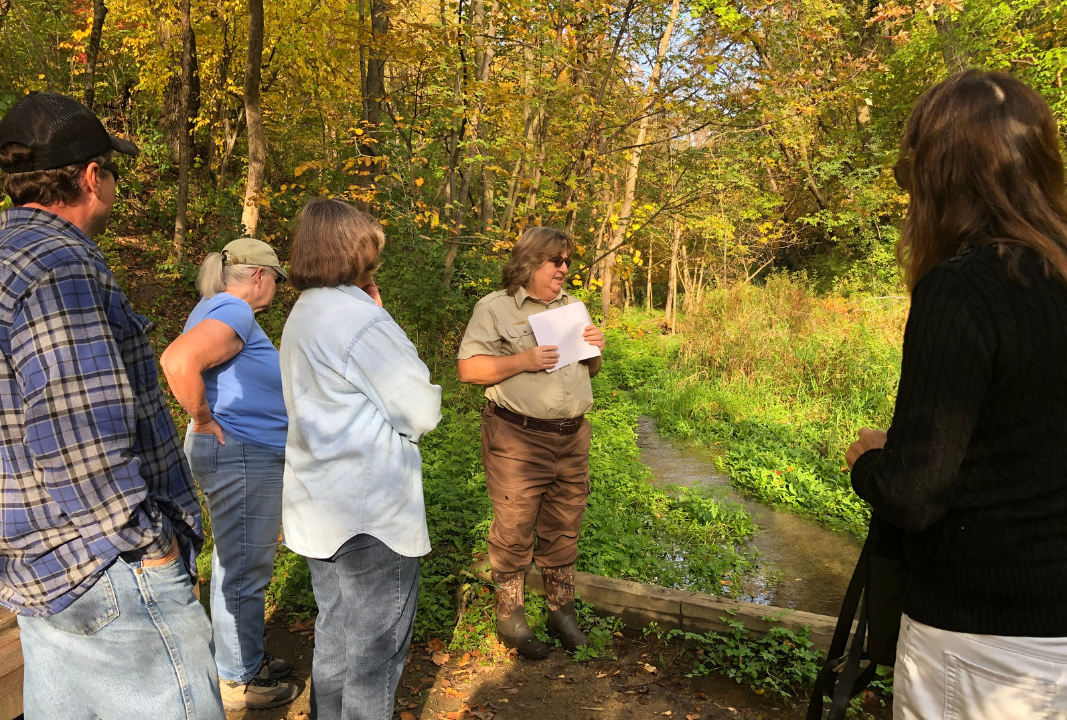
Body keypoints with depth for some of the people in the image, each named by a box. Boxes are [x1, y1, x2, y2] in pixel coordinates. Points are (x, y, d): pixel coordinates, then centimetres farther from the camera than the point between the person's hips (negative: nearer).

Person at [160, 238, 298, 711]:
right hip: (242, 458, -11)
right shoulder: (234, 311, -17)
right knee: (244, 571, 2)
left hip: (244, 459, 11)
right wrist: (206, 423, -21)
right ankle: (239, 682, 17)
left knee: (235, 566, 21)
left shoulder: (219, 308, 15)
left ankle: (245, 659, 36)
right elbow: (177, 361, -33)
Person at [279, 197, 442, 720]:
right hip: (371, 512, -9)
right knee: (376, 646, 6)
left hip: (320, 509, 9)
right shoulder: (359, 318, -20)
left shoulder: (303, 315, 11)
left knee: (335, 634, 22)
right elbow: (422, 413, -18)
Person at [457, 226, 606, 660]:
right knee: (514, 532, 2)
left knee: (563, 530, 14)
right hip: (517, 439, -5)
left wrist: (595, 350, 0)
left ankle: (561, 609, 29)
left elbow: (588, 370, 23)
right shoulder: (495, 308, -3)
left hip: (572, 436, 6)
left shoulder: (573, 307, 16)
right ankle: (510, 617, 19)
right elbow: (469, 368, -10)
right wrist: (524, 360, -19)